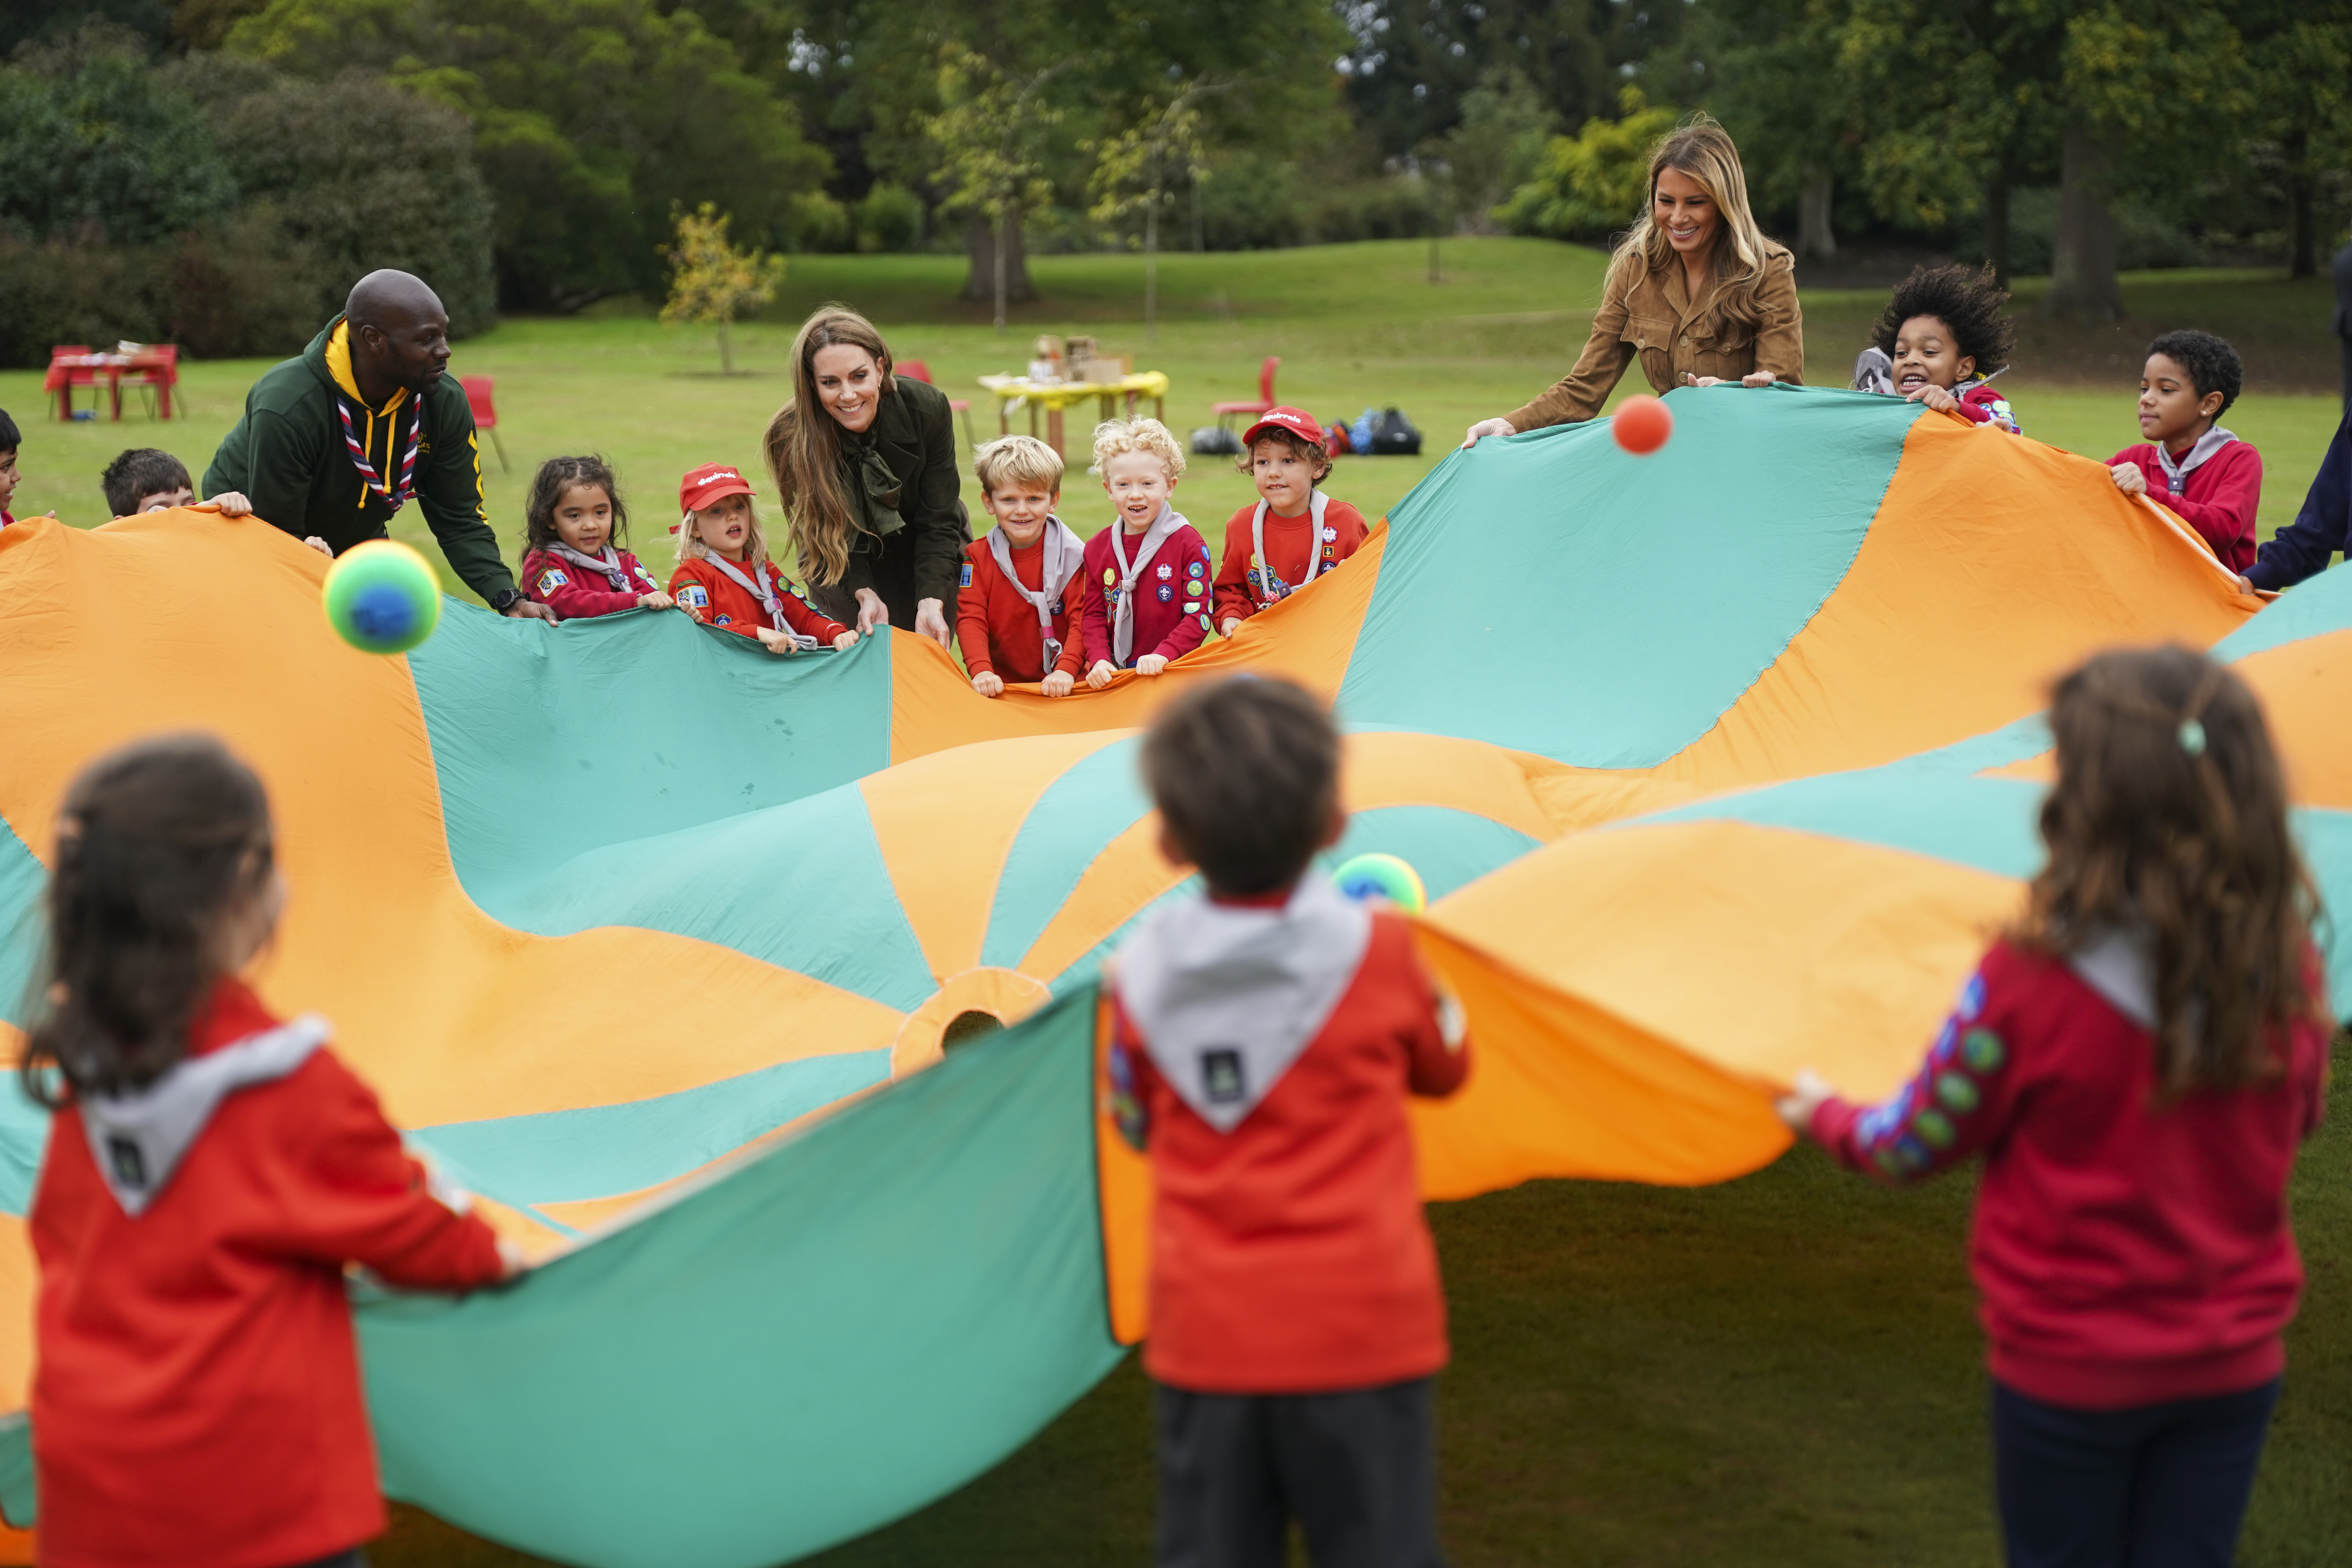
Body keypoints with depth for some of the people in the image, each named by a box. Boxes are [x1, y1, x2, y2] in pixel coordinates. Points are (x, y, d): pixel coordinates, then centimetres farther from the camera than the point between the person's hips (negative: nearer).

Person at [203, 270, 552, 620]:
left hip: (356, 541, 5)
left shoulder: (445, 402, -20)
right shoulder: (287, 409, -36)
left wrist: (509, 599, -26)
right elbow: (276, 536, -29)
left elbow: (460, 520, -13)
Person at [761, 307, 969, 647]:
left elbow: (937, 523, -22)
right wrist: (864, 594, -33)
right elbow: (826, 536, -18)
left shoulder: (926, 408, -27)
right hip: (850, 562, 0)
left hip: (924, 553, 0)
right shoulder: (790, 437, -28)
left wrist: (931, 603, -33)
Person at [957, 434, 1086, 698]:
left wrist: (1066, 670, -24)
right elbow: (970, 619, -4)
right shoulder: (977, 557, 5)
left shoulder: (1072, 555, 0)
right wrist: (981, 670, -22)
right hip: (1001, 686, 1)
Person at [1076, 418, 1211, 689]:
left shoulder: (1188, 543, 0)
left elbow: (1198, 615, -4)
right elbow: (1093, 614, 12)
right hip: (1113, 676, 3)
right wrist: (1099, 660, -5)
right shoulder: (1097, 548, 11)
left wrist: (1163, 655, -16)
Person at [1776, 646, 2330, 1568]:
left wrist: (1823, 1114, 12)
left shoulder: (2030, 983, -23)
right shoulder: (2290, 969, -12)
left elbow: (1909, 1147, -8)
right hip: (2235, 1365, 3)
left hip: (2070, 1366, -3)